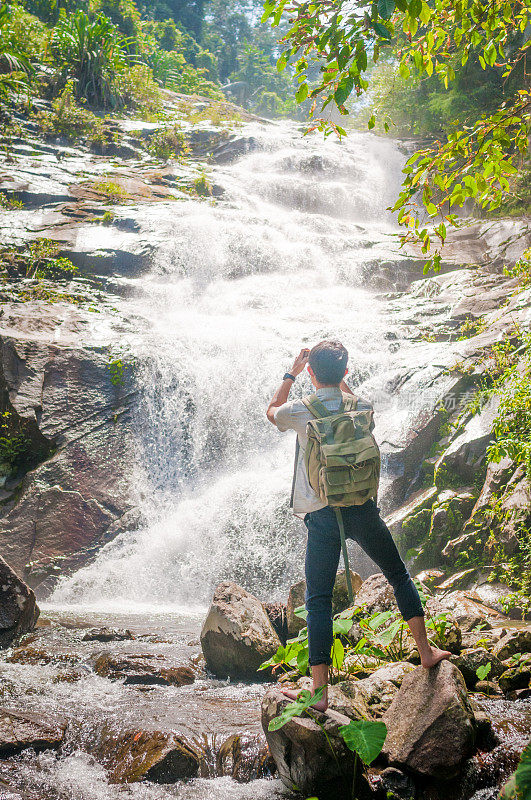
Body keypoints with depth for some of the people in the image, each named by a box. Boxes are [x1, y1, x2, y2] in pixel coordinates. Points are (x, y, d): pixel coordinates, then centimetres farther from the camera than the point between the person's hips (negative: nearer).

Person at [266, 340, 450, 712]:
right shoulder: (362, 408, -1)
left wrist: (291, 373, 22)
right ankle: (426, 650, 24)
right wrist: (341, 381, 30)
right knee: (399, 576, 22)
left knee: (318, 600, 3)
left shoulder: (301, 412, -8)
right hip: (363, 509, 2)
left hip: (322, 514, -2)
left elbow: (272, 411, 17)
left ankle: (319, 691, 2)